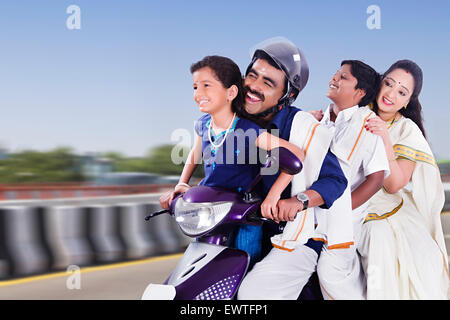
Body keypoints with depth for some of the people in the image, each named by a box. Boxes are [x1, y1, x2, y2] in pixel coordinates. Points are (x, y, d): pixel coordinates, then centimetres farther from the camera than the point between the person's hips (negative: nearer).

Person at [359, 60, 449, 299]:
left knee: (424, 259, -23)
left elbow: (394, 185, -12)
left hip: (392, 212, 0)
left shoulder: (408, 131, -2)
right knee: (382, 243, -30)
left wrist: (386, 141, -24)